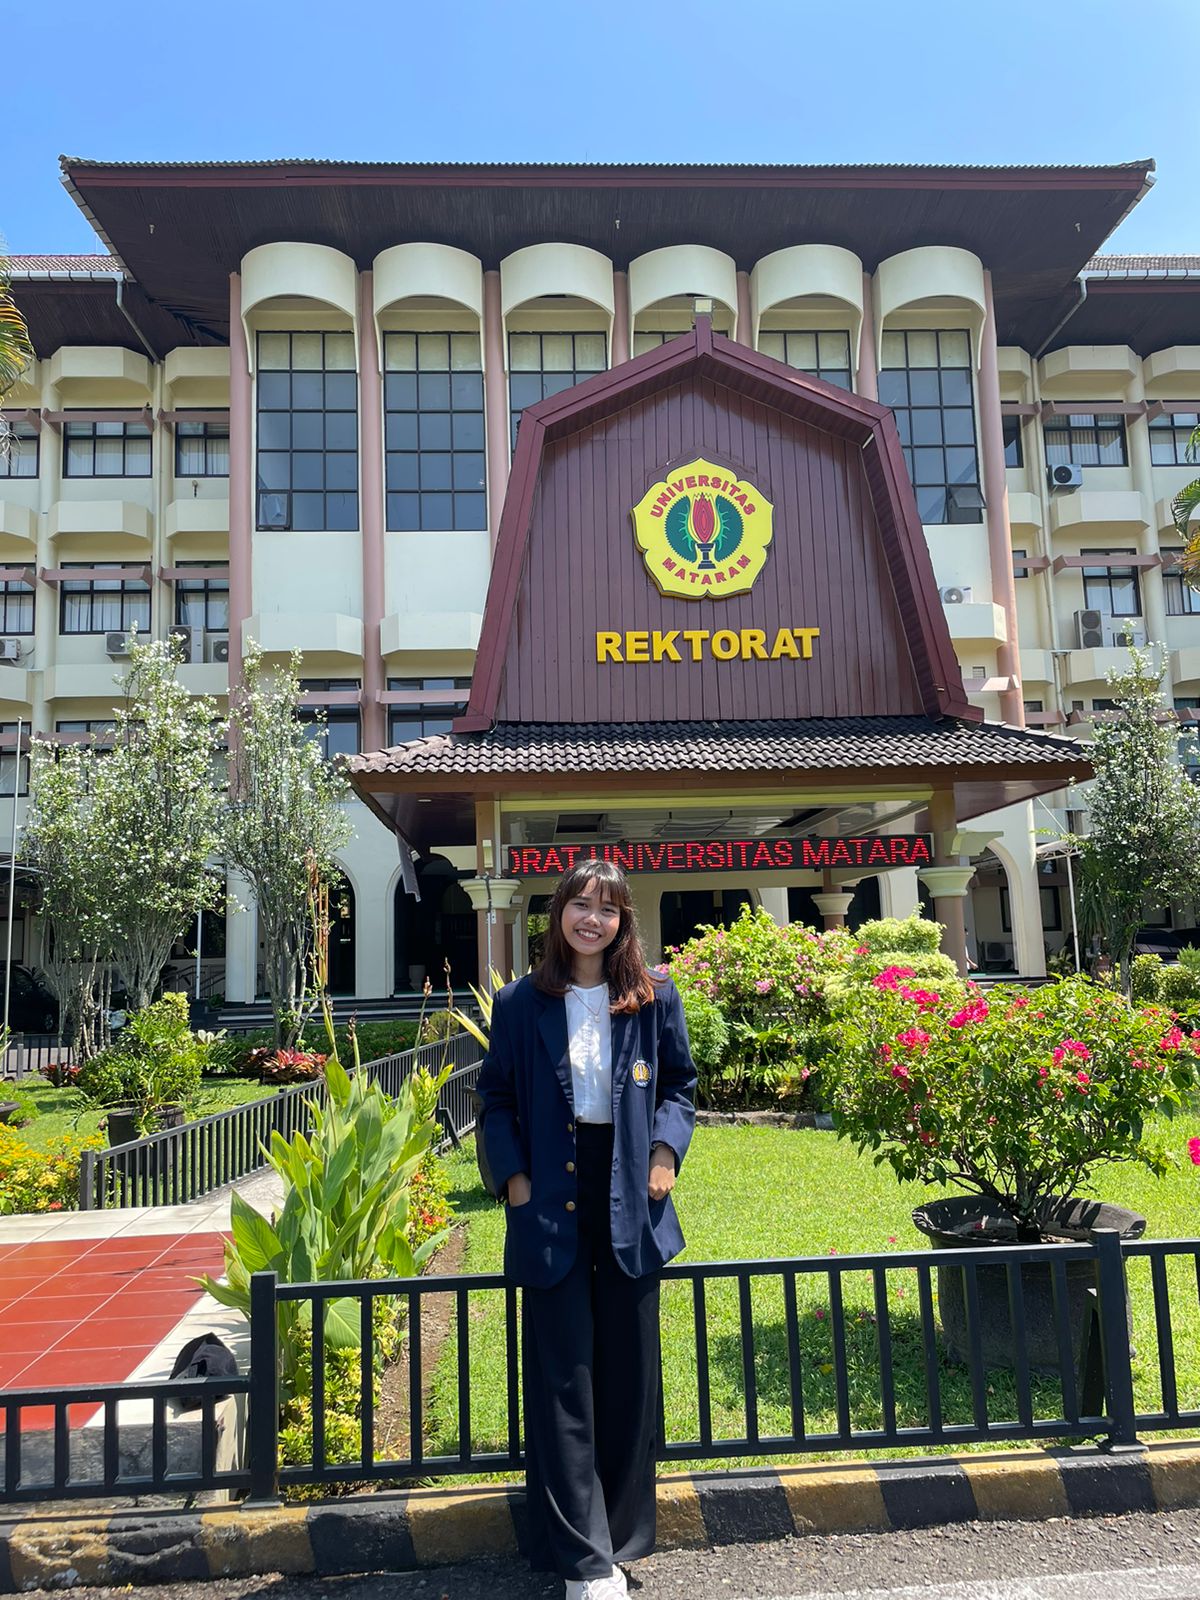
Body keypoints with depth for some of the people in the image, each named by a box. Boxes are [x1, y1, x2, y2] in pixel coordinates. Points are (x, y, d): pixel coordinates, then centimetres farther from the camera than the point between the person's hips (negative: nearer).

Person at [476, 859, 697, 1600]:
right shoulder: (521, 1003, -1)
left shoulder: (656, 998, 2)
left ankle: (623, 1534, 31)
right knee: (563, 1375, 4)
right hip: (552, 1204, -1)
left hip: (630, 1202, 1)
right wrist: (512, 1175, -6)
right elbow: (497, 1098, 5)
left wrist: (666, 1151, -6)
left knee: (630, 1368, 12)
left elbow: (681, 1086, 9)